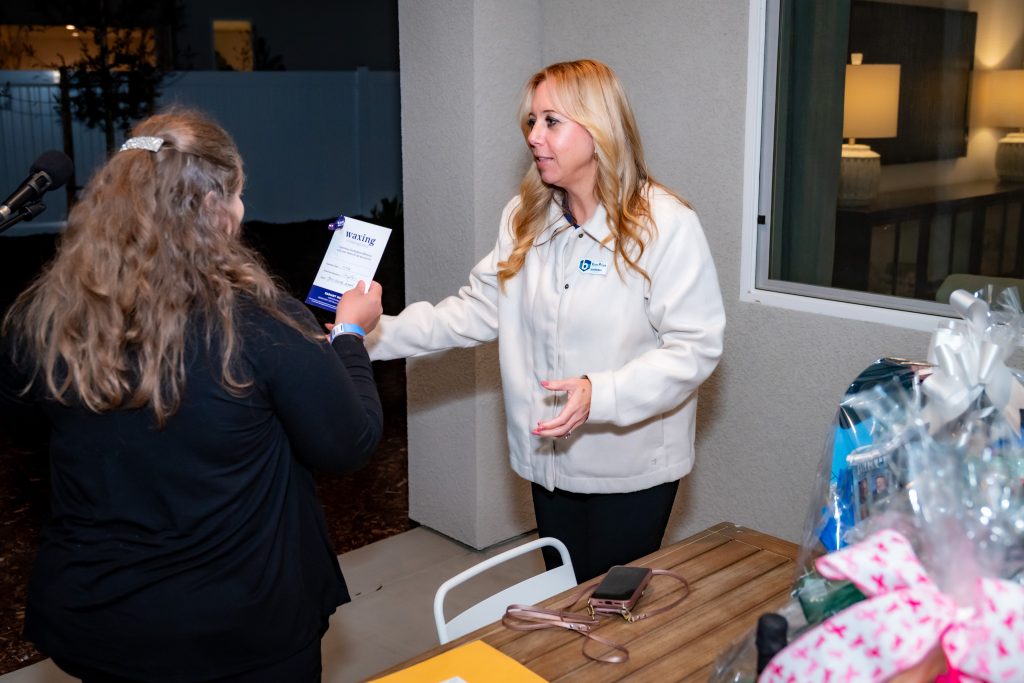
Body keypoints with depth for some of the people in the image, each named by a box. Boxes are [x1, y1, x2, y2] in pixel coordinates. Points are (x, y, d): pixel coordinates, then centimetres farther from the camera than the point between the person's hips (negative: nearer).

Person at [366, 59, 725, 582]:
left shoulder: (666, 224, -17)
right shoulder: (525, 217, 3)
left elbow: (694, 347, -19)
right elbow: (478, 309, 2)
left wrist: (601, 394, -31)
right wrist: (379, 333, -8)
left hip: (630, 469, -5)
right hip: (550, 460, 5)